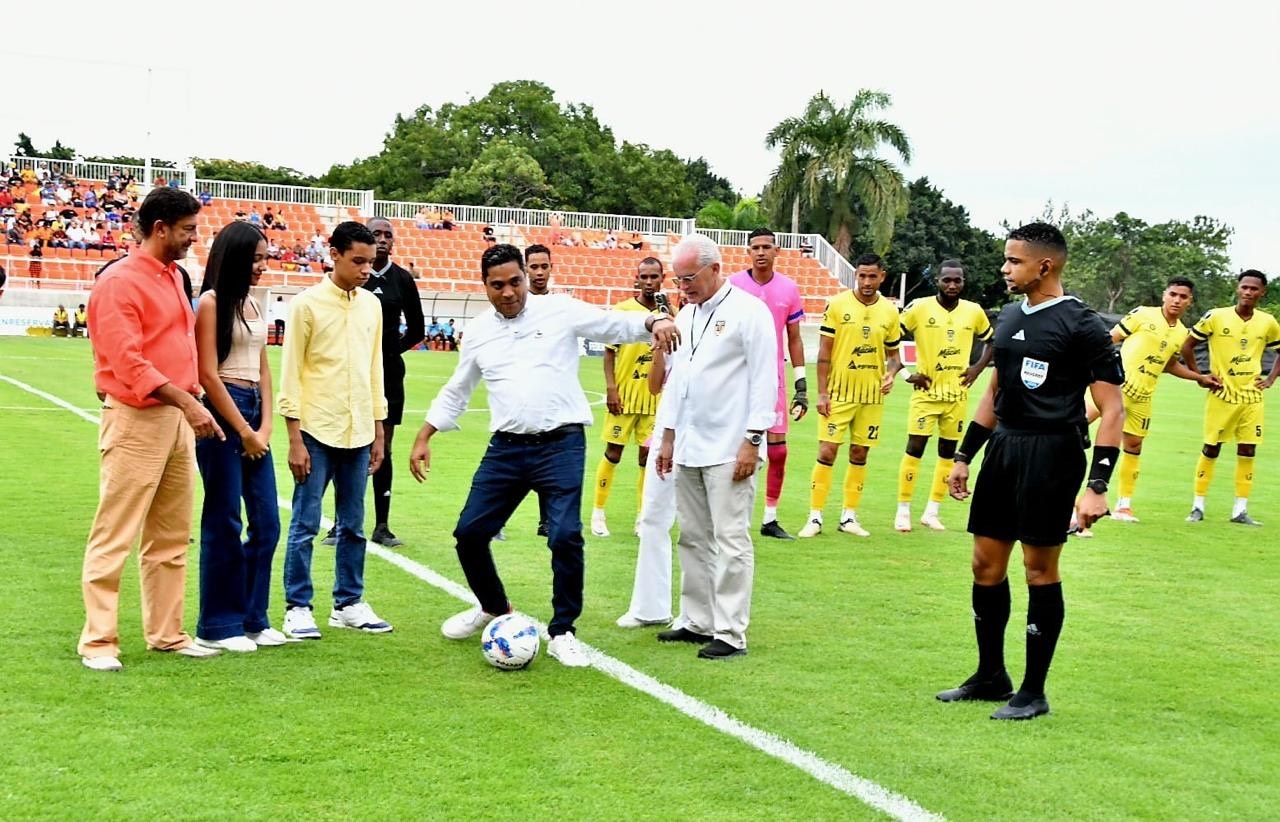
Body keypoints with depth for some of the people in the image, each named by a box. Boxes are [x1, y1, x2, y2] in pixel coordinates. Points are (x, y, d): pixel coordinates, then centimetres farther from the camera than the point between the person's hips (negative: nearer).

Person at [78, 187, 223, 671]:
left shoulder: (172, 277, 14)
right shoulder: (120, 283, -12)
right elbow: (127, 363, -20)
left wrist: (194, 404, 11)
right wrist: (186, 401, -25)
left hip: (177, 418, 9)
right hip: (135, 420, -9)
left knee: (171, 537, 13)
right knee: (114, 536, -3)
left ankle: (166, 633, 22)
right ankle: (98, 642, 3)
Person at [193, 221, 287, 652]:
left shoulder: (253, 305, 15)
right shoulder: (211, 302, -7)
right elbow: (208, 374, -12)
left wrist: (264, 426, 2)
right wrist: (244, 431, -10)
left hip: (253, 413, 8)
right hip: (222, 412, -8)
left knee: (266, 524, 8)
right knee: (224, 523, -2)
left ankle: (253, 619, 18)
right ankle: (217, 627, 7)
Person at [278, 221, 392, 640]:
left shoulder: (371, 305, 9)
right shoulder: (307, 304, -6)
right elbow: (290, 374, -7)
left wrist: (378, 432, 13)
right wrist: (295, 439, -11)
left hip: (358, 432, 5)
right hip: (317, 431, -5)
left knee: (353, 525, 11)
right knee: (305, 525, 1)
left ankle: (348, 603, 21)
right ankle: (297, 608, 9)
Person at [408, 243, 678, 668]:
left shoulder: (560, 311, 0)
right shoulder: (478, 331, 11)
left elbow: (619, 325, -2)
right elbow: (455, 391, 21)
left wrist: (654, 320, -23)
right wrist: (424, 438, 17)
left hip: (561, 444, -4)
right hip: (506, 447, 4)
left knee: (565, 537, -13)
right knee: (470, 533, 6)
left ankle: (562, 632, 5)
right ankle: (493, 608, 33)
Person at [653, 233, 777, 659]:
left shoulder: (749, 312, -8)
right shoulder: (686, 315, 16)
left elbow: (764, 380, -11)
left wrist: (752, 440, -14)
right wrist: (668, 436, 18)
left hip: (730, 449, -8)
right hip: (689, 447, 8)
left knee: (730, 540, -6)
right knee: (694, 538, 12)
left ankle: (731, 634, -2)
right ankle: (697, 621, 21)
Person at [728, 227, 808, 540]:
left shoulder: (789, 289, 3)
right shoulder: (732, 286, -3)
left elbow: (794, 340, 9)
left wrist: (802, 385, 5)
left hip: (773, 380, 2)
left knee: (778, 450, 1)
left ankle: (770, 519, 11)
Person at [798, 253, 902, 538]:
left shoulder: (889, 311, 3)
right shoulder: (837, 304, -6)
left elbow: (893, 354, 12)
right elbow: (824, 352, -5)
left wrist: (891, 373, -10)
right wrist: (822, 392, -9)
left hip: (872, 395, 3)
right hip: (838, 393, -3)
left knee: (860, 453, 8)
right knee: (827, 452, -4)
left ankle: (849, 516, 18)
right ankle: (815, 517, 3)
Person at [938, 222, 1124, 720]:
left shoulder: (1081, 325, -11)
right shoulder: (1010, 317, 12)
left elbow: (1112, 408, -12)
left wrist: (1097, 485, -18)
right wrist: (964, 456, 19)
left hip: (1051, 454, -8)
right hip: (1003, 448, 8)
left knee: (1040, 569, -1)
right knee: (986, 563, 10)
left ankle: (1034, 692, 11)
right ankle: (990, 676, 26)